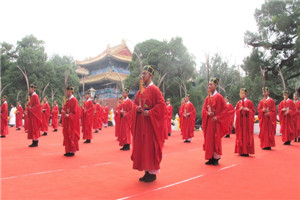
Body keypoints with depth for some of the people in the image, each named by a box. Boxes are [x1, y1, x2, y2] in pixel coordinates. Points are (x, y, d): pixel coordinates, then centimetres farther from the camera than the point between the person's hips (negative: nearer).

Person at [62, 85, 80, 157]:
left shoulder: (74, 100, -12)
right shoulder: (68, 100, 14)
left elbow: (75, 112, -16)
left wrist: (68, 115, -25)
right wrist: (64, 111, -2)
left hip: (72, 121, -9)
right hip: (67, 121, 9)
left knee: (71, 135, -4)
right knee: (67, 135, 10)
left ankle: (72, 151, 3)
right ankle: (69, 151, 18)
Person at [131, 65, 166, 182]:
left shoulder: (154, 89, -7)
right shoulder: (140, 91, 14)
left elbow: (161, 105, -14)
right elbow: (134, 103, 15)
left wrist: (149, 112, -19)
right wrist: (137, 108, -7)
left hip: (150, 122, -7)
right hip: (141, 122, 7)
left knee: (151, 147, -2)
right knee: (142, 146, 9)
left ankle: (153, 173, 10)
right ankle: (147, 172, 20)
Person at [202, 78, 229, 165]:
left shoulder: (219, 97, -7)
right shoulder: (207, 98, 11)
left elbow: (225, 109, -9)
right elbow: (204, 109, 10)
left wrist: (217, 117, -16)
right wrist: (208, 113, -11)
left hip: (216, 121, -6)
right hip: (208, 122, 6)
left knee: (216, 140, -2)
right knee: (208, 139, 7)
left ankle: (216, 158, 9)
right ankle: (211, 158, 16)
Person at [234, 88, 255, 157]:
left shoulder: (249, 102, -1)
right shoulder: (239, 103, 10)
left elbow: (253, 111, -1)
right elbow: (236, 111, 10)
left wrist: (247, 110, -17)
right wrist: (240, 109, -9)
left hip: (247, 121, -3)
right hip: (240, 121, 4)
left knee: (247, 135, -2)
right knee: (240, 135, 3)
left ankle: (247, 151, 3)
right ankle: (241, 151, 9)